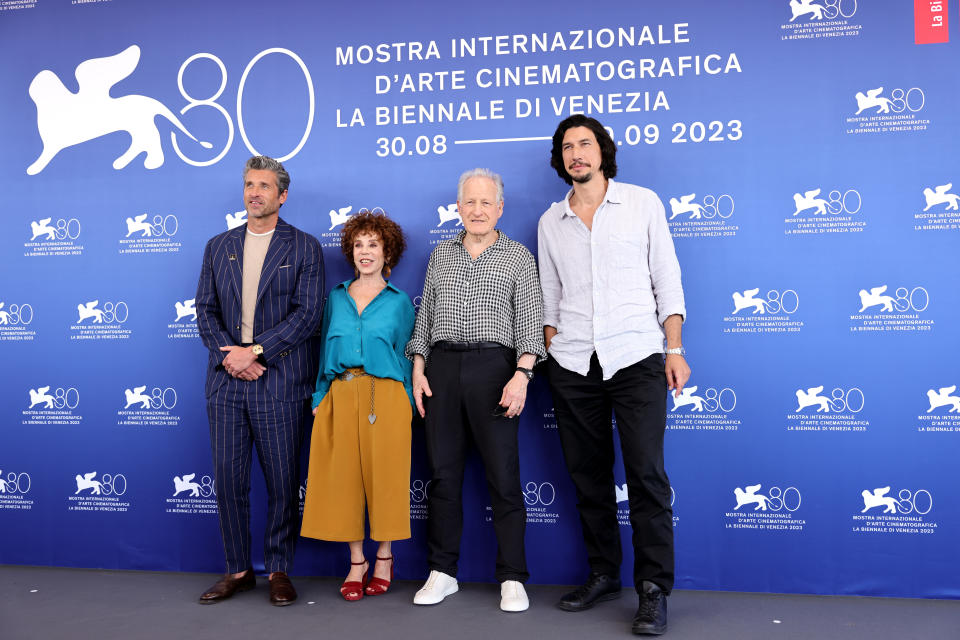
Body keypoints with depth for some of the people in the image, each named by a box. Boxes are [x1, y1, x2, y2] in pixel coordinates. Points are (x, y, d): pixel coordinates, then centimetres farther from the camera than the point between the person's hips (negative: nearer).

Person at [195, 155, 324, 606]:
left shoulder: (304, 248, 2)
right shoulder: (218, 247, 14)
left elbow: (307, 314, -7)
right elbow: (205, 310, 9)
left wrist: (255, 351, -13)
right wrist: (228, 355, -8)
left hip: (279, 381, -3)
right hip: (226, 380, 4)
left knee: (282, 481, 3)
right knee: (227, 478, 7)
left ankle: (279, 570, 18)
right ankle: (237, 570, 21)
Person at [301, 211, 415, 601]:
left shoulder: (399, 301, 6)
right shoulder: (336, 297, 14)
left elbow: (405, 356, 6)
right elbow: (326, 350, 15)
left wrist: (404, 406, -1)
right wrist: (319, 399, 8)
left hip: (385, 394, -2)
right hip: (340, 394, 3)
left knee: (383, 474, 0)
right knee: (343, 476, 2)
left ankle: (384, 558, 17)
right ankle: (356, 562, 15)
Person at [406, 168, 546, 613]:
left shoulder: (518, 256, 6)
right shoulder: (441, 254, 16)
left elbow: (529, 321, -1)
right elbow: (425, 316, 16)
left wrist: (522, 374, -13)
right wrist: (418, 370, 6)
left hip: (494, 366, -3)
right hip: (442, 368, 3)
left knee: (503, 475, -2)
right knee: (443, 472, 6)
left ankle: (512, 579, 9)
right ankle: (442, 572, 18)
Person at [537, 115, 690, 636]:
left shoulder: (643, 203, 6)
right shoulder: (550, 221, 13)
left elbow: (666, 279, 4)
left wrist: (675, 349, -3)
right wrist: (549, 351, 7)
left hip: (636, 358, -3)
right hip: (572, 365, 3)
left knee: (646, 473, -7)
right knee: (588, 474, 8)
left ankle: (654, 590, 4)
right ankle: (603, 574, 23)